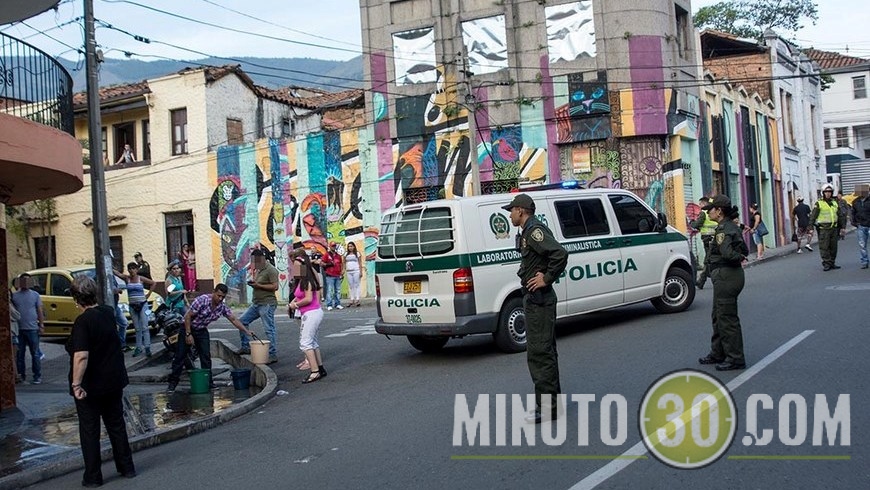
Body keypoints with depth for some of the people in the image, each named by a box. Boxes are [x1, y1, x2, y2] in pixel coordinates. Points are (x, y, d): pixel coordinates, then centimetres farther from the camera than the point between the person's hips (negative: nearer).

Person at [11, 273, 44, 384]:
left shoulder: (35, 295, 4)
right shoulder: (14, 295, 6)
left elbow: (39, 311, 5)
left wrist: (41, 325, -1)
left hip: (32, 329, -1)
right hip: (19, 329, 1)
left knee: (35, 354, 1)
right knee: (19, 354, 7)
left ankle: (37, 376, 6)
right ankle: (21, 375, 18)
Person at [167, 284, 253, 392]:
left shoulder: (222, 307, -10)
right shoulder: (202, 300, -27)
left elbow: (234, 320, -1)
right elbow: (187, 316, -23)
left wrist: (247, 331, -7)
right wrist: (188, 334, -23)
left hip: (202, 330, 5)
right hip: (187, 327, -5)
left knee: (206, 356, -3)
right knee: (180, 356, -4)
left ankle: (208, 382, 4)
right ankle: (173, 382, 3)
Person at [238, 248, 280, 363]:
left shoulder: (270, 270, -12)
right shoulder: (258, 269, 17)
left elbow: (275, 286, -19)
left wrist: (258, 285, -19)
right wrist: (252, 282, 4)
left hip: (267, 304, -10)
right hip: (256, 303, 10)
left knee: (269, 329, -7)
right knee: (242, 321, 11)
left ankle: (273, 355, -3)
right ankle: (246, 347, 19)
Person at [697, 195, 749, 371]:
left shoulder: (723, 230, -18)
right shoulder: (732, 227, 14)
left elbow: (728, 253, -30)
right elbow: (745, 250, 19)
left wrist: (739, 258, -13)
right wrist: (741, 257, 4)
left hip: (725, 277, -11)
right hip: (730, 275, 11)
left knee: (727, 318, -4)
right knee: (719, 316, 19)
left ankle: (735, 359, 3)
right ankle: (718, 353, 29)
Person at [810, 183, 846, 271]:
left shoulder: (835, 203, 14)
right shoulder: (819, 204, -1)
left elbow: (841, 216, 19)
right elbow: (813, 216, -4)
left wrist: (843, 227, 15)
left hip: (834, 228, 5)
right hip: (823, 229, -5)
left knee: (833, 247, 8)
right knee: (824, 247, -6)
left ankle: (832, 263, 16)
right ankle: (826, 264, -3)